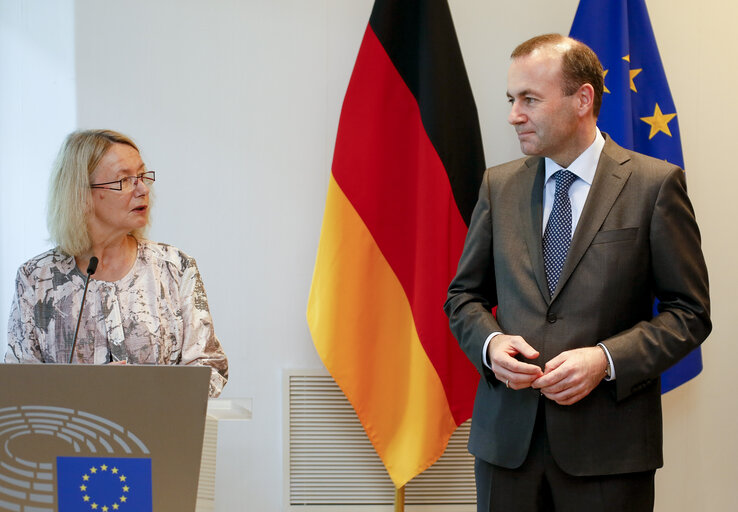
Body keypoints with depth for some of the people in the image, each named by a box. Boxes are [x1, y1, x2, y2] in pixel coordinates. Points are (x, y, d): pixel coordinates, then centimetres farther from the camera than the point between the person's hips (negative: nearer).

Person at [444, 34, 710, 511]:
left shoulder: (655, 184, -3)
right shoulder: (499, 185, 9)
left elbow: (690, 312, -4)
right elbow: (464, 294, 15)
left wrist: (606, 359, -16)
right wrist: (490, 342, -6)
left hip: (608, 441, -3)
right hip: (506, 436, 3)